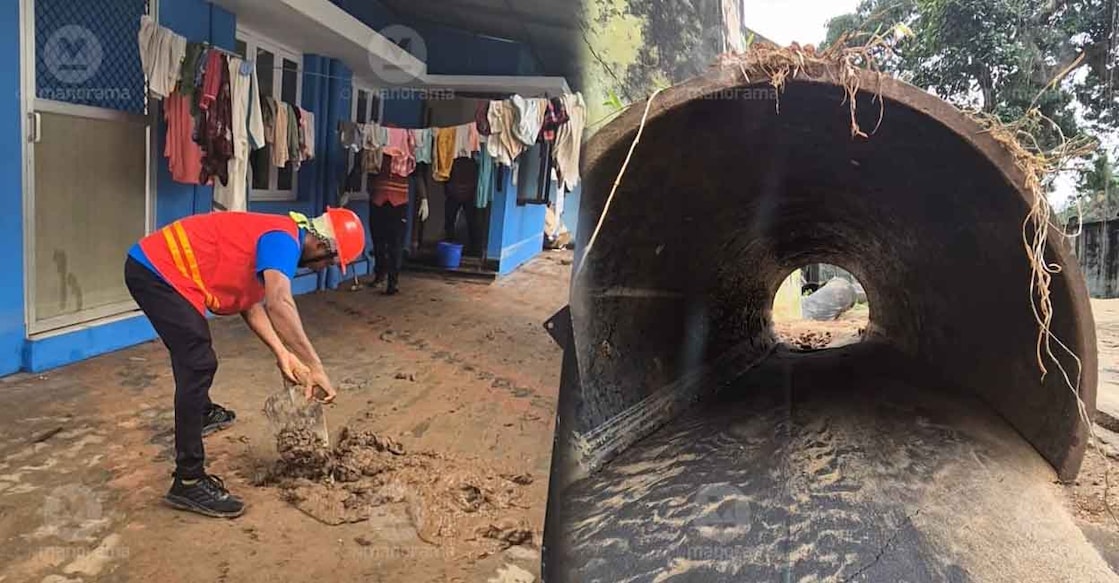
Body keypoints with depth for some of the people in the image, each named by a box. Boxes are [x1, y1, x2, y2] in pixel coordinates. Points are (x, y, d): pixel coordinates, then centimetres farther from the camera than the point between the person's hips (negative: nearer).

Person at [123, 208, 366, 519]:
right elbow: (279, 303, -34)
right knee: (199, 366, -15)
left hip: (154, 266, 11)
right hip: (158, 271, -11)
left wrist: (281, 353, 3)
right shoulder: (284, 238, -17)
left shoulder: (275, 237, 14)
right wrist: (315, 366, -35)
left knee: (194, 354, 31)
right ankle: (188, 482, -12)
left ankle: (200, 413, 58)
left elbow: (251, 303, 14)